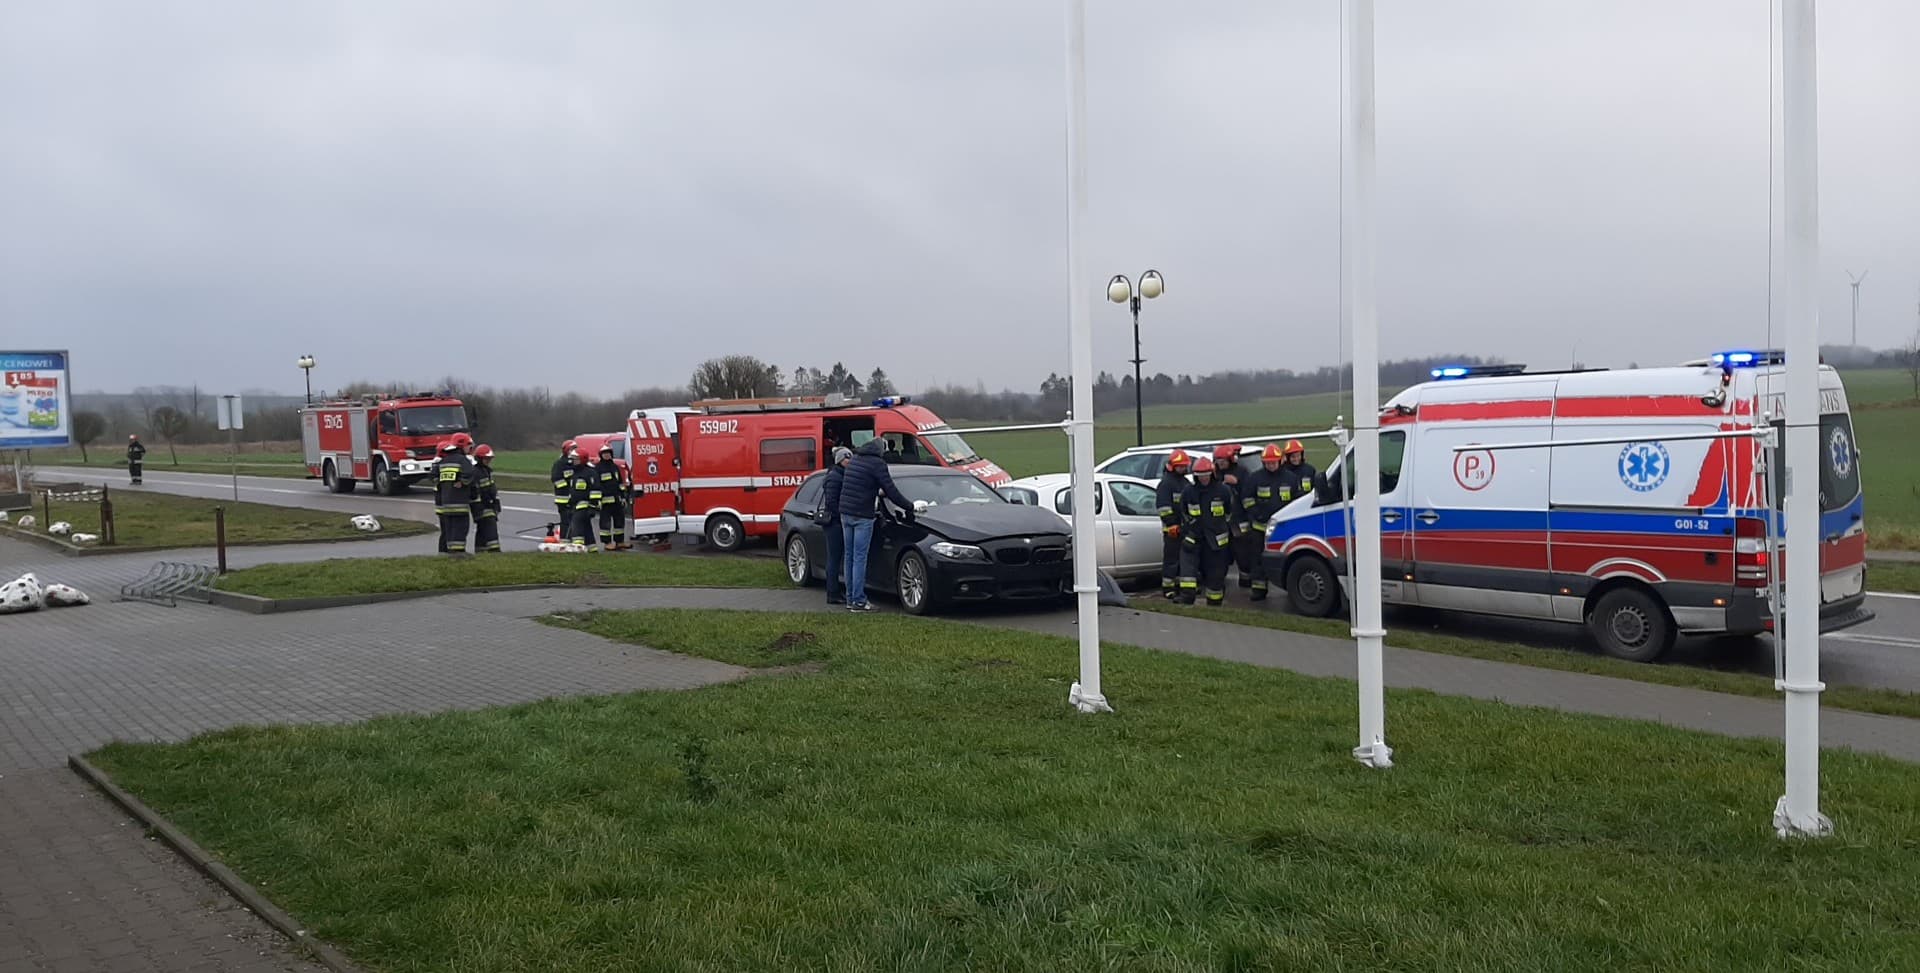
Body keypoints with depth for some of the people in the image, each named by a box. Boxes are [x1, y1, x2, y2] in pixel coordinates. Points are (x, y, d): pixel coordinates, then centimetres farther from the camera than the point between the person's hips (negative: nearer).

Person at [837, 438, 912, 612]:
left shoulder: (854, 460, 14)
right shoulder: (877, 463, -10)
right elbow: (891, 491, -11)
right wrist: (909, 506, -2)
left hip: (845, 513, 7)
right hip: (862, 516, -7)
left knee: (850, 557, 12)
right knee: (860, 558, -5)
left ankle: (850, 598, 17)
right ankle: (858, 602, -4)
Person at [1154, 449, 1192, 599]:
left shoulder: (1186, 482, 19)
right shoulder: (1166, 483, -10)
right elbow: (1162, 506, -17)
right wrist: (1171, 524, -21)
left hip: (1186, 527, 9)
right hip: (1172, 528, -9)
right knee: (1171, 557, -8)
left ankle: (1180, 584, 23)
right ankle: (1167, 587, -4)